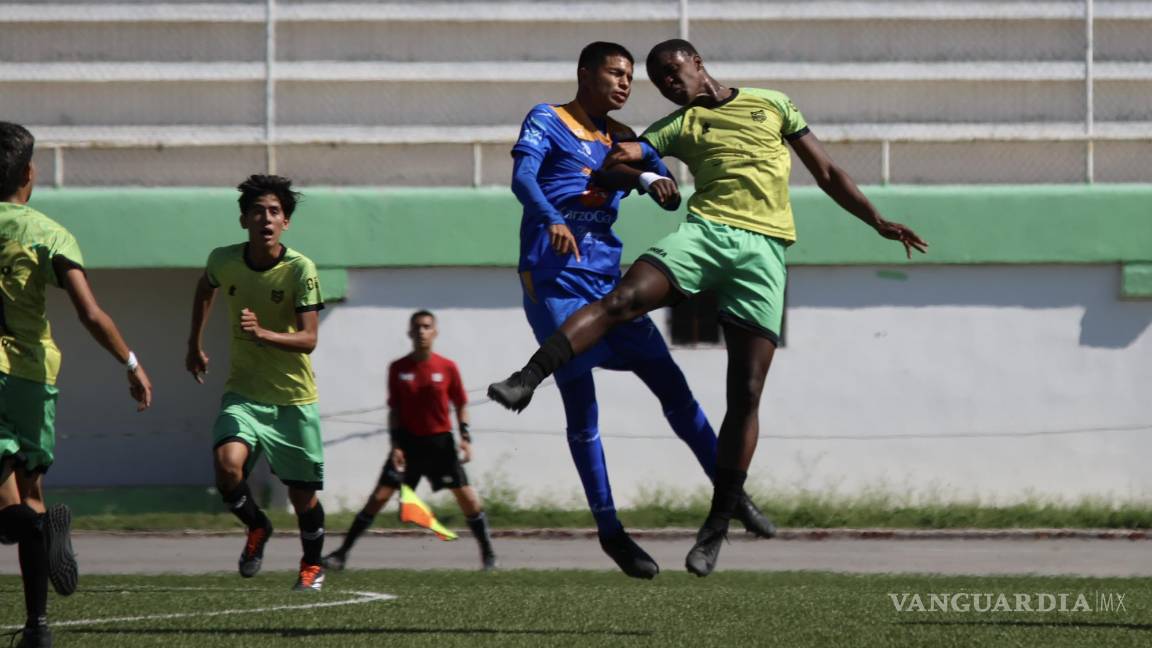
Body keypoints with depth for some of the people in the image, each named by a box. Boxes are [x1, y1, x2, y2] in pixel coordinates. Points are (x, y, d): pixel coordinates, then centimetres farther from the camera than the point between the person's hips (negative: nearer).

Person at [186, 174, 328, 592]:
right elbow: (205, 288, 20)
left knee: (302, 494, 6)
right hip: (243, 392, 2)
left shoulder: (300, 269, -16)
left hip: (294, 399, -2)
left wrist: (263, 334, -36)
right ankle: (256, 527, 8)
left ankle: (312, 565, 35)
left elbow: (309, 338, -20)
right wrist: (196, 345, 26)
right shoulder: (224, 261, -5)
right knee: (227, 465, -24)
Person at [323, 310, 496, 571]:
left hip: (440, 442, 0)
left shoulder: (447, 368, -3)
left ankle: (488, 554, 10)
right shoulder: (398, 369, -1)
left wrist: (465, 437, -5)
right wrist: (396, 444, -6)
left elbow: (460, 404, 5)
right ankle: (342, 552, -2)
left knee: (467, 497, -6)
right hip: (408, 441, 0)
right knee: (379, 497, -6)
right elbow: (394, 410, 2)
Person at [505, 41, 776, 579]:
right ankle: (608, 528, 1)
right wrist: (551, 220, -36)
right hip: (553, 279, -6)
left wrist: (647, 178, -14)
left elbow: (672, 196, 11)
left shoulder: (623, 139, 18)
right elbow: (522, 176, -16)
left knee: (670, 382, 3)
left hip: (606, 278, 6)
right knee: (581, 405, -5)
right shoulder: (547, 121, 1)